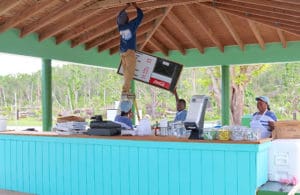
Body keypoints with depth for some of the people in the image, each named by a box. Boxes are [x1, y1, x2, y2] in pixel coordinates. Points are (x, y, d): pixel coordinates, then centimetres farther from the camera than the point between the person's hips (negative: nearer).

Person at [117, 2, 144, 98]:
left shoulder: (120, 26, 9)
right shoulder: (132, 24, -6)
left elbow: (118, 17, 30)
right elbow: (140, 15, 3)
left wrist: (125, 7, 33)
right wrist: (135, 6, 15)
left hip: (122, 51, 7)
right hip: (130, 51, -7)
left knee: (126, 71, 7)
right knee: (130, 71, -12)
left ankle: (126, 89, 3)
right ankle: (125, 90, -22)